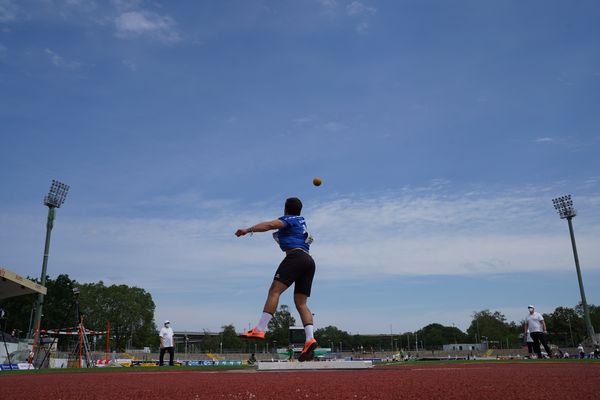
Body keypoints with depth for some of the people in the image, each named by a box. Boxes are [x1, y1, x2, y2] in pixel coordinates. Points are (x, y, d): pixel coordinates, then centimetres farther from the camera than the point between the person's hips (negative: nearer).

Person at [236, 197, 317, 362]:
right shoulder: (301, 220, 31)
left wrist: (248, 230, -12)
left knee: (274, 290, -17)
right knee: (301, 303, 3)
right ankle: (310, 339, -13)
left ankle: (259, 329, -30)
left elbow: (270, 225, -10)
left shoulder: (289, 219, 8)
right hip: (309, 260, 8)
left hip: (295, 256, -8)